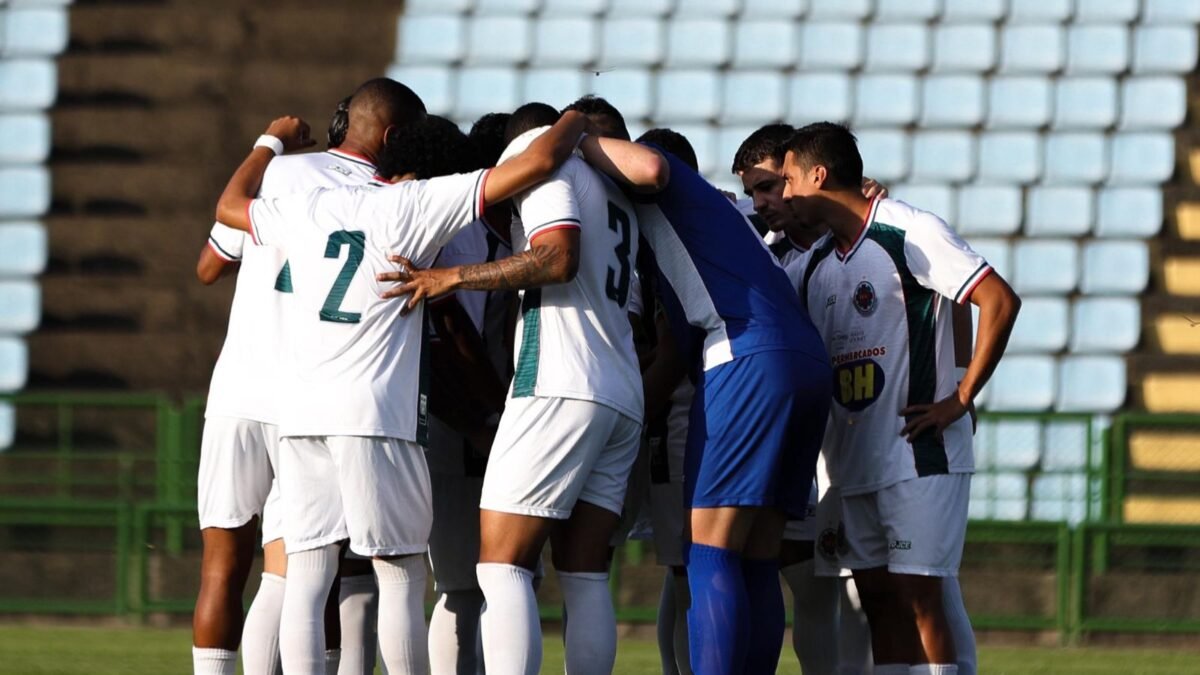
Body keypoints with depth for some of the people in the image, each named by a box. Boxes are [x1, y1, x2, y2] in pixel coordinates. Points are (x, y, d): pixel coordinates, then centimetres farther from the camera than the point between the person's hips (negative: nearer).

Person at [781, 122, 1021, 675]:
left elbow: (1000, 301, -16)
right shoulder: (817, 264, 15)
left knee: (917, 598, -11)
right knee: (878, 598, 6)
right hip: (856, 463, 8)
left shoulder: (911, 233, -10)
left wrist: (960, 400, -15)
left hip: (920, 457, -8)